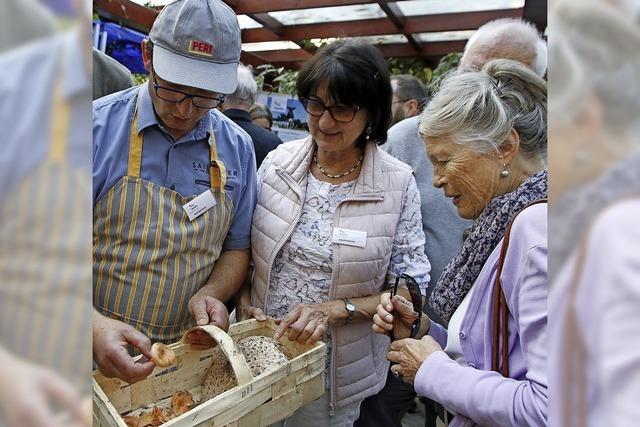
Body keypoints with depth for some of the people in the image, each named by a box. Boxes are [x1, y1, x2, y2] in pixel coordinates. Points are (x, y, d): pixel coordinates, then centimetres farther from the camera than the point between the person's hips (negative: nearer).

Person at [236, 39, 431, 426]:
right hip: (259, 351, 3)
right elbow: (243, 247, 5)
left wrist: (335, 309, -21)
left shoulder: (398, 184, -13)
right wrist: (245, 303, -10)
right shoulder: (277, 161, -6)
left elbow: (411, 288, -10)